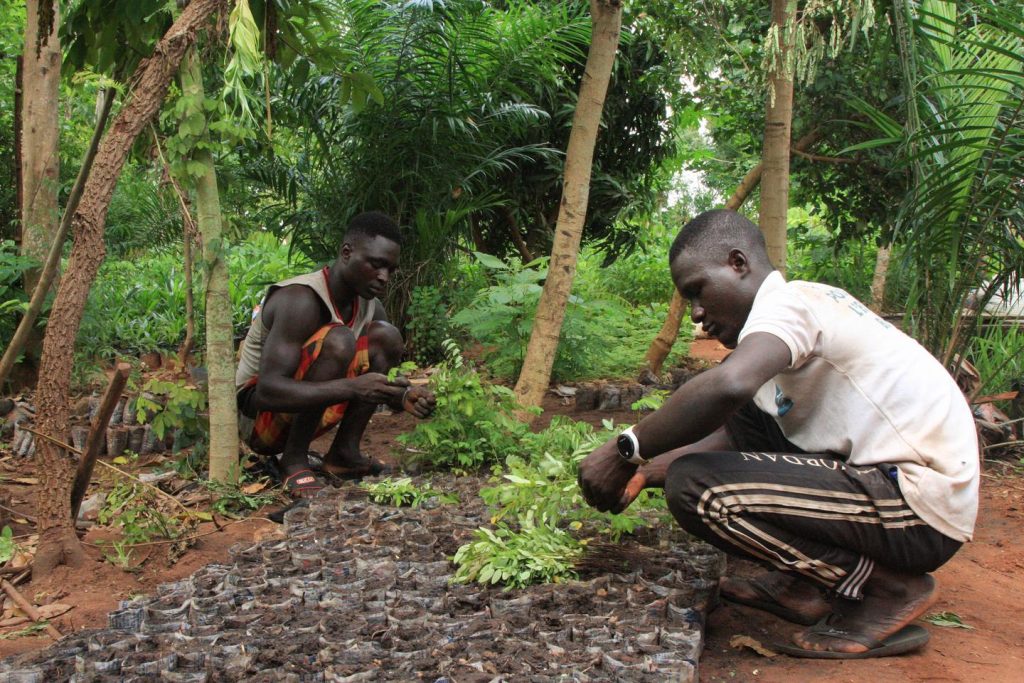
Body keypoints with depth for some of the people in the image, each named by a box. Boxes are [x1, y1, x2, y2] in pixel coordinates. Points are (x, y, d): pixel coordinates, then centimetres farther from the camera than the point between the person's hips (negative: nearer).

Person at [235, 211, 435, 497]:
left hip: (305, 415, 7)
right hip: (256, 417, -7)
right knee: (338, 340, -30)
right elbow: (268, 390, -33)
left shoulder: (370, 308, 0)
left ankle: (344, 452, -6)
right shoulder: (301, 299, -24)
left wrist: (404, 396, -21)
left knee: (385, 336, -7)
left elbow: (379, 390, 4)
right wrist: (353, 388, -43)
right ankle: (294, 461, -19)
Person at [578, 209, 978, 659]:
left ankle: (889, 586, -6)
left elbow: (727, 386, -36)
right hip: (888, 479, 10)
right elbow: (731, 436, 19)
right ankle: (804, 583, 13)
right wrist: (646, 472, 8)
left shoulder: (786, 300, -14)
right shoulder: (805, 305, 16)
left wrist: (627, 450, -23)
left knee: (696, 487, -21)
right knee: (740, 418, 18)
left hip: (921, 504, -10)